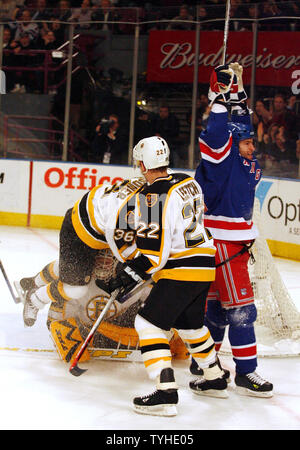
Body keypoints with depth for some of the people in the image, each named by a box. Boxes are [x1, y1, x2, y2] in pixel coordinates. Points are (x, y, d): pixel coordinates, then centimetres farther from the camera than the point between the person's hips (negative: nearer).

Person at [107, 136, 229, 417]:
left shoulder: (152, 195, -17)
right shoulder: (189, 184, 9)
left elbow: (154, 248, -20)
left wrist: (130, 275, -12)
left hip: (181, 271, -9)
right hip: (205, 265, 9)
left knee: (149, 324, -6)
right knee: (189, 323, 26)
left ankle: (166, 393, -14)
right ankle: (215, 380, 38)